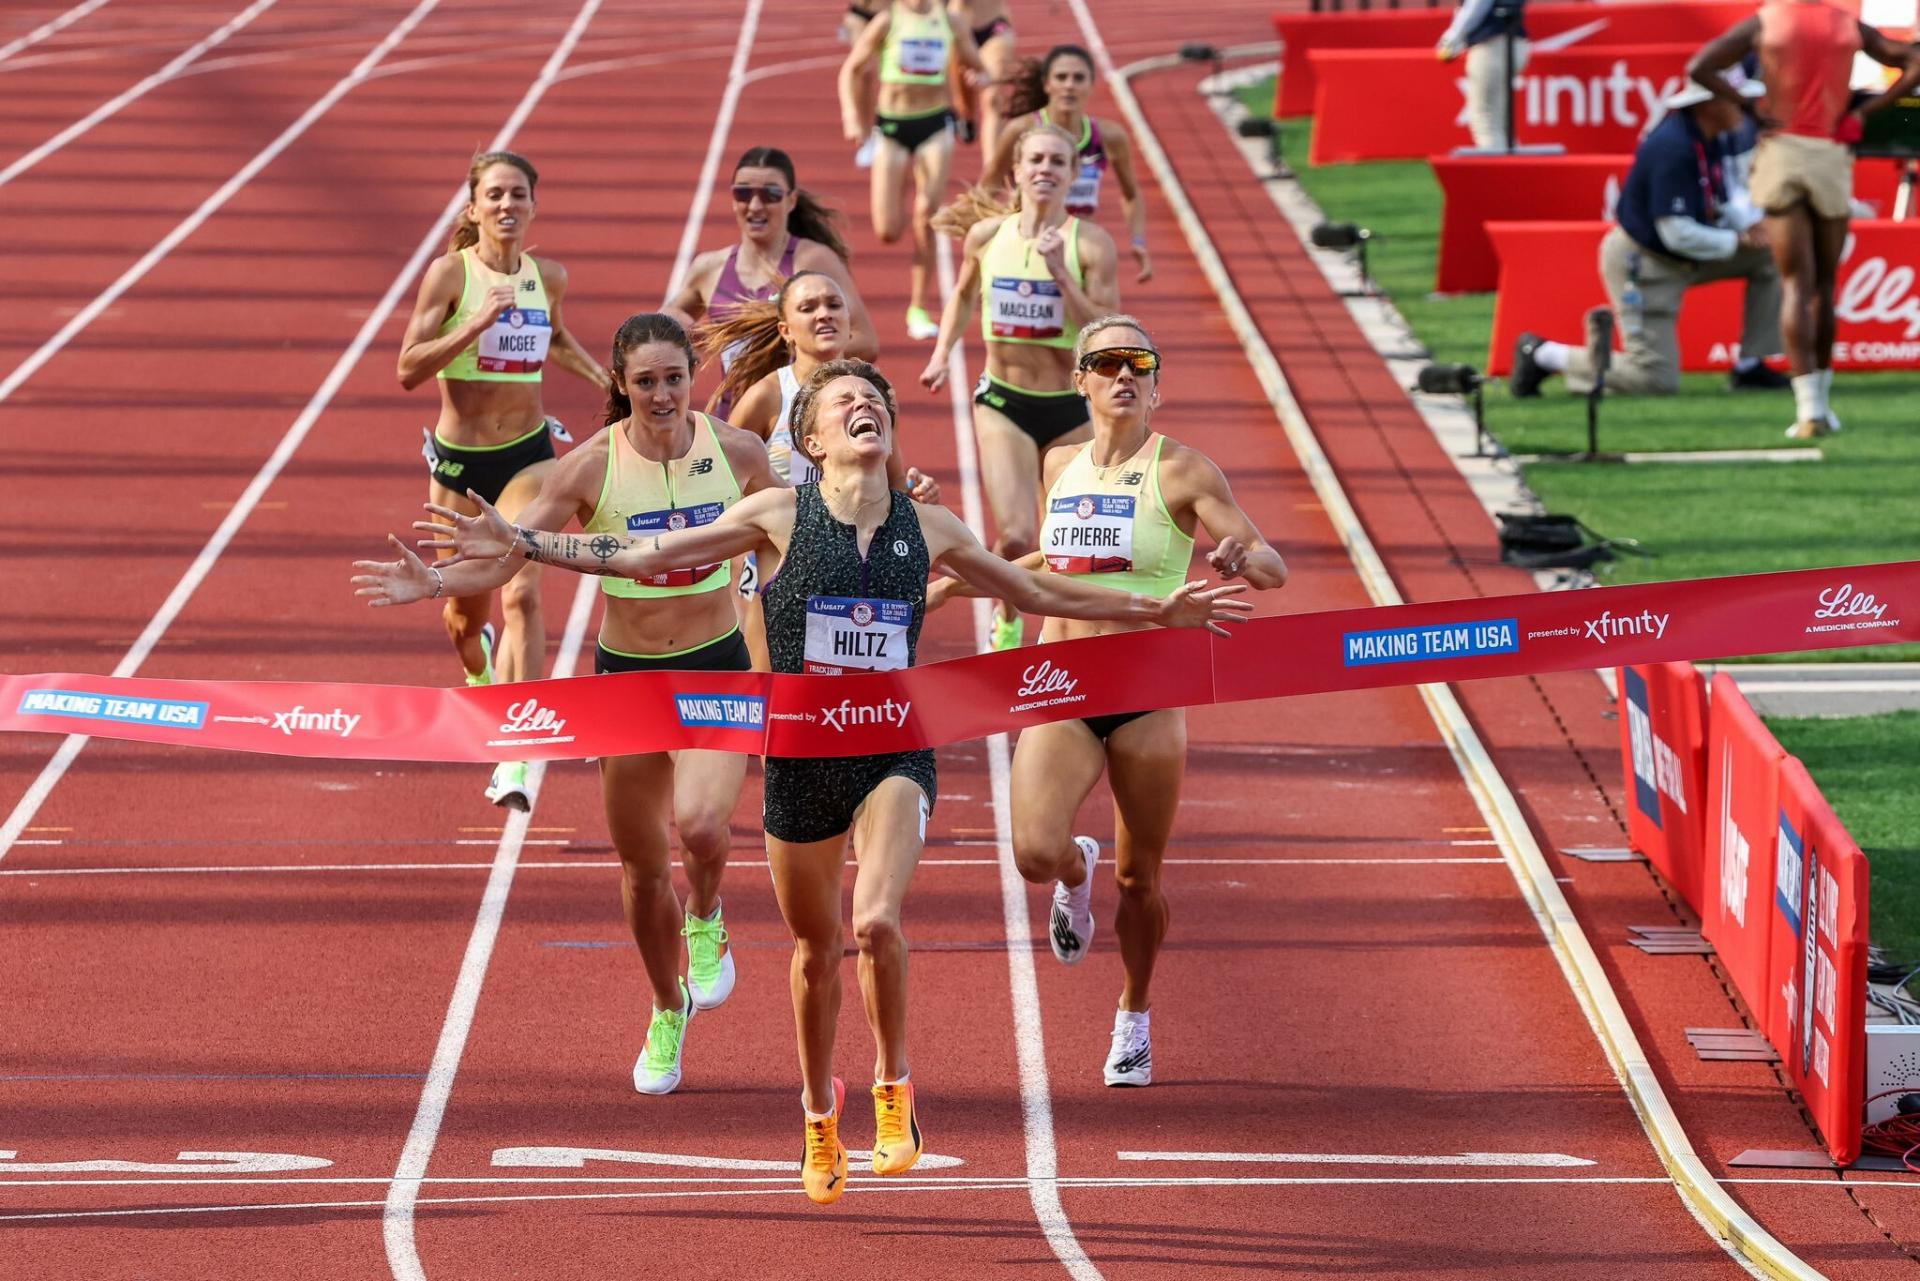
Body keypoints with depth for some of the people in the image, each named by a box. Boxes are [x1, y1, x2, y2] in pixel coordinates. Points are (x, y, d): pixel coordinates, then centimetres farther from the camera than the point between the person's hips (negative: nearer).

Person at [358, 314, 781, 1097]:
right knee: (643, 869, 10)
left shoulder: (736, 451, -7)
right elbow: (502, 560, -12)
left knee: (700, 825, -28)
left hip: (718, 672, -1)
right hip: (626, 676, 1)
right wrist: (433, 583, -29)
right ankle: (668, 1012, 37)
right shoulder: (593, 467, -12)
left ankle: (706, 919, 8)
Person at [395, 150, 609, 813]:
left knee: (522, 593, -19)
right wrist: (477, 323, -27)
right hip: (458, 458, -1)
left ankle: (516, 758, -22)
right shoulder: (450, 273, -10)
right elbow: (409, 368, -16)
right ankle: (479, 677, 51)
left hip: (527, 454, 1)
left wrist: (602, 377, 11)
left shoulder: (549, 277, 1)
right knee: (467, 608, 12)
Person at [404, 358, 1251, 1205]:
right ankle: (820, 1114, 36)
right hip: (802, 756, 0)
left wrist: (1156, 610, 18)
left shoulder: (928, 529, 4)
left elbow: (1036, 592, 18)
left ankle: (893, 1085, 0)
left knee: (877, 922, -24)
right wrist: (520, 545, -6)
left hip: (896, 752, 0)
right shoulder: (779, 518, -3)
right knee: (817, 950, 10)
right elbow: (643, 558, 0)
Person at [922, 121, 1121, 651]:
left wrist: (1060, 271, -23)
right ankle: (1007, 618, 17)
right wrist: (942, 353, 10)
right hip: (1002, 403, 0)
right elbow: (964, 294, 20)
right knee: (1016, 537, -14)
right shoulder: (985, 235, -2)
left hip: (1070, 407, 0)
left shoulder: (1091, 244, -9)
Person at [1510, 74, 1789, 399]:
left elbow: (1729, 190, 14)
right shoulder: (1673, 147, -30)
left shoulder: (1721, 136, -2)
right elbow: (1679, 235, -30)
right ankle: (1541, 355, 3)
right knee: (1657, 379, -11)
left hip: (1684, 252, 10)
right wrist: (1736, 241, -16)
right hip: (1641, 260, -10)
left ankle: (1749, 367, 8)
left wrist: (1750, 223, -8)